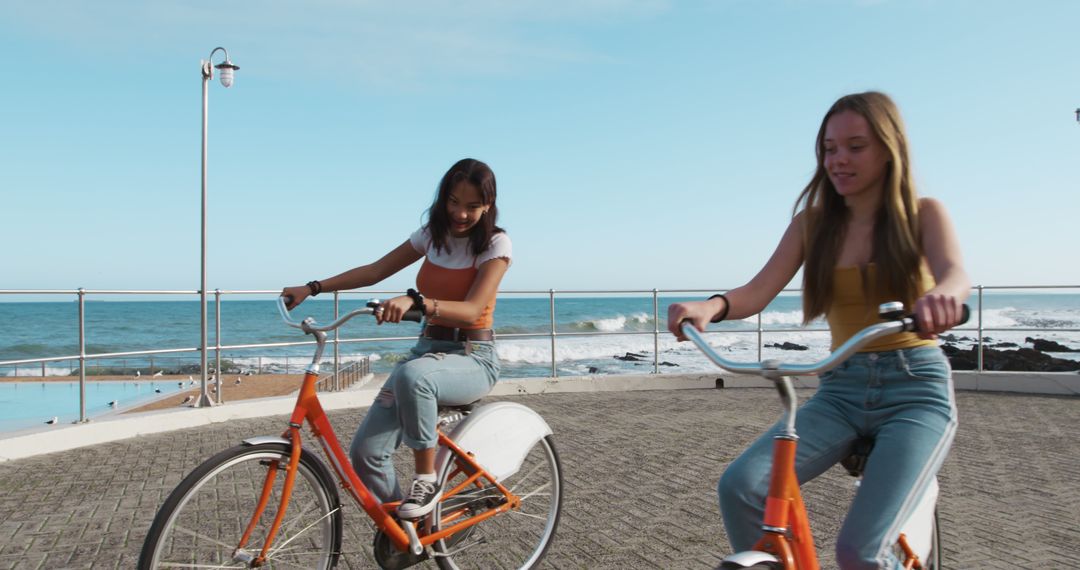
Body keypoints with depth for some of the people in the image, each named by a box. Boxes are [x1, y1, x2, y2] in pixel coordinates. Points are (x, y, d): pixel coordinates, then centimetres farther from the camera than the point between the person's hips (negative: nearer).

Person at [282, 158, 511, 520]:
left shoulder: (495, 244, -8)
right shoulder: (432, 235, 9)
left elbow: (472, 309, -21)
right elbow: (375, 271, 11)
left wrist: (414, 300, -37)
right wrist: (313, 288, 1)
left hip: (474, 358, -5)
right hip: (429, 349, 5)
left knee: (411, 375, -40)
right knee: (365, 451, -12)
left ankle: (426, 480, -19)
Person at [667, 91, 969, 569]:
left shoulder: (923, 214, 0)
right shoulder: (813, 222, 7)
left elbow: (955, 273, -21)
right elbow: (759, 291, -6)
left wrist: (941, 296, -47)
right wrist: (711, 306, -30)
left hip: (916, 389, -3)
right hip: (842, 392, 3)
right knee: (739, 487, -22)